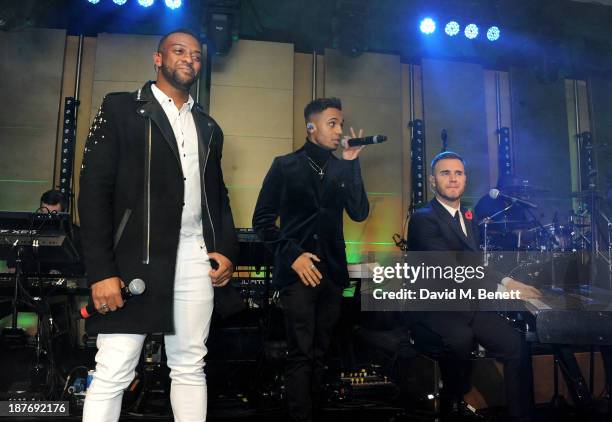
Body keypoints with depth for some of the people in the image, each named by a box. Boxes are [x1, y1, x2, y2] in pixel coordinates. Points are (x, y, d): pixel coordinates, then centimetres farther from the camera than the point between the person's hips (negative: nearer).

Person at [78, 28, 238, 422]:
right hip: (135, 259, -4)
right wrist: (101, 270, -13)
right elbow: (95, 189, -5)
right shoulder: (121, 108, 3)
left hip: (196, 258, 4)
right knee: (113, 372, -2)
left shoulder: (209, 127, 18)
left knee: (190, 368, 10)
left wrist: (227, 249, 5)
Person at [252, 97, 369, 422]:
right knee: (300, 354, -7)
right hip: (297, 271, -4)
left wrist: (352, 163, -4)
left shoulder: (342, 169, 12)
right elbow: (262, 219, 0)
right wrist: (292, 255, -10)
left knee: (320, 353, 10)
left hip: (332, 271, 4)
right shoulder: (285, 166, 3)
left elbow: (359, 213, -1)